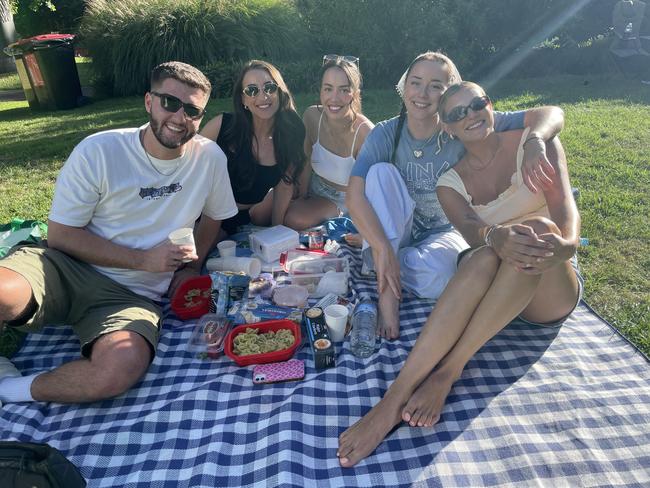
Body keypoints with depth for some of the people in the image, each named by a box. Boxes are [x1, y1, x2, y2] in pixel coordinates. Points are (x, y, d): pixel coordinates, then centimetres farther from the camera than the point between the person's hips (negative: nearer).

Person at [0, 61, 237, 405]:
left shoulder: (210, 157, -2)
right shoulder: (98, 151, -7)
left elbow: (213, 215, 16)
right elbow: (61, 234, -5)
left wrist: (192, 268, 1)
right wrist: (142, 259, -14)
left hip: (133, 296, 1)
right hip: (67, 270, -1)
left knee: (123, 367, -32)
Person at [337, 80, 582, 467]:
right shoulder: (451, 182, 4)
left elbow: (565, 206, -15)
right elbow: (470, 228, -16)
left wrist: (564, 243, -39)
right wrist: (496, 237, -42)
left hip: (554, 290, 0)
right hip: (494, 289, 1)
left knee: (540, 228, -34)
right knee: (483, 258, -36)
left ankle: (446, 372, -38)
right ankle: (396, 397, -45)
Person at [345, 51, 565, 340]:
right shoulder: (385, 135, -12)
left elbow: (551, 115, -17)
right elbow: (354, 196, -24)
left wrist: (534, 142, -41)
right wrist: (383, 249, -37)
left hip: (445, 232, -1)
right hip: (390, 231, 2)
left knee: (432, 272, -37)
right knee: (381, 171, -26)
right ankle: (387, 291, -29)